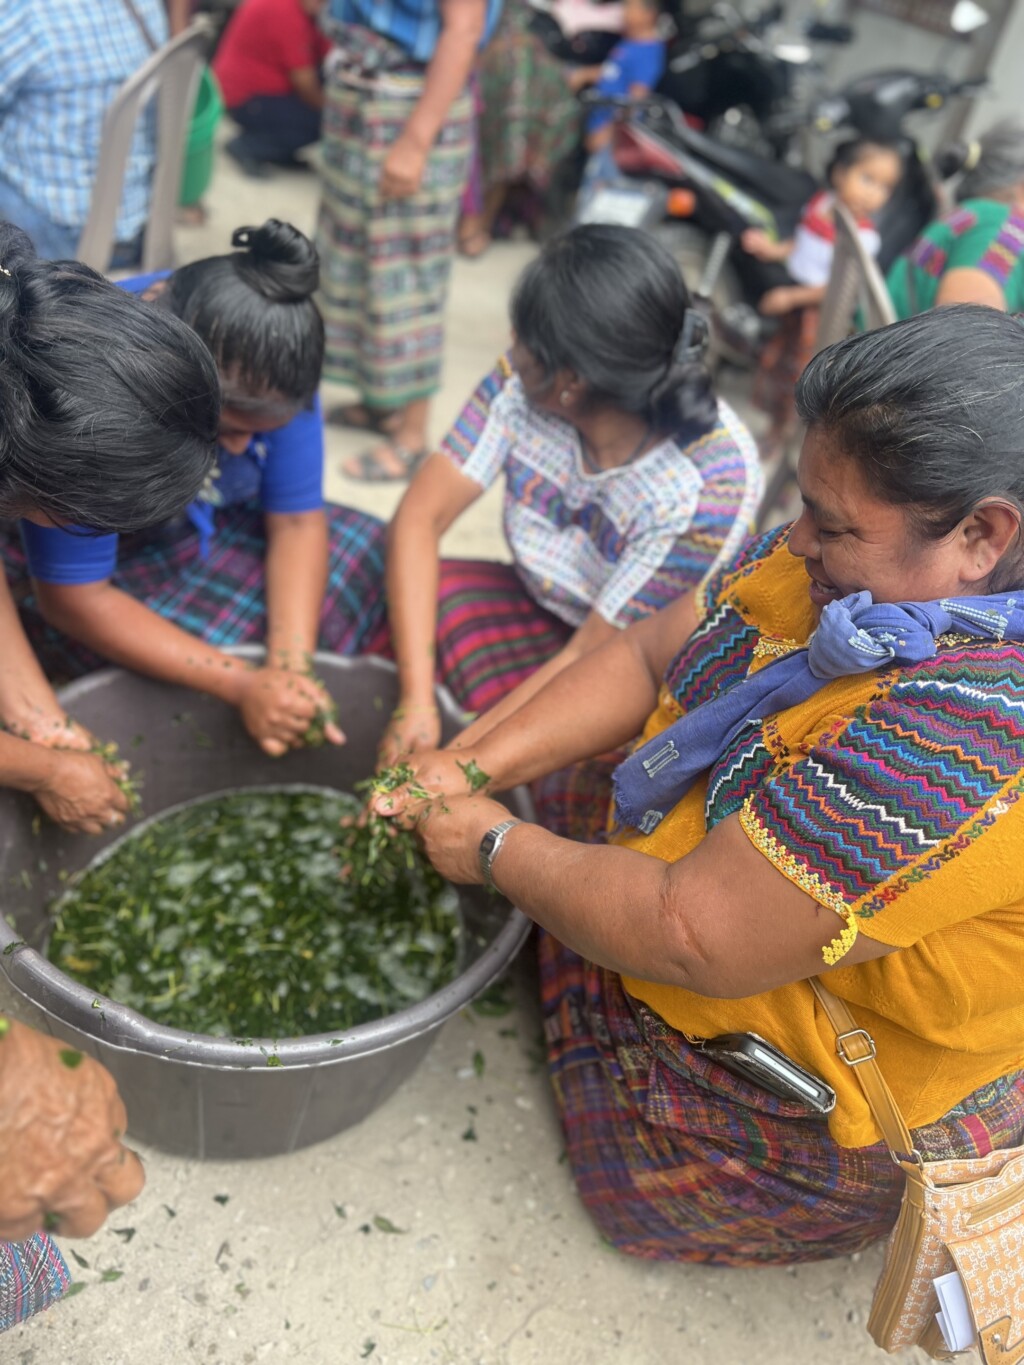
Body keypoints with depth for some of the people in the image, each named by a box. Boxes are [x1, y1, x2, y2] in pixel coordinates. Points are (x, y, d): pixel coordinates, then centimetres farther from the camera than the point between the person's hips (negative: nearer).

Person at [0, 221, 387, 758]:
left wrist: (291, 670, -30)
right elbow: (73, 598, -31)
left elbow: (297, 520, -15)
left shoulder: (267, 364, -22)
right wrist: (243, 685, -35)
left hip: (206, 526, 5)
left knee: (375, 562, -9)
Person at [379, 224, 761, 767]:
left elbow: (595, 660, -28)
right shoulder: (520, 386, -17)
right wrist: (415, 702, -26)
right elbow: (420, 518, -17)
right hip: (542, 608, 5)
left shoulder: (708, 484, -31)